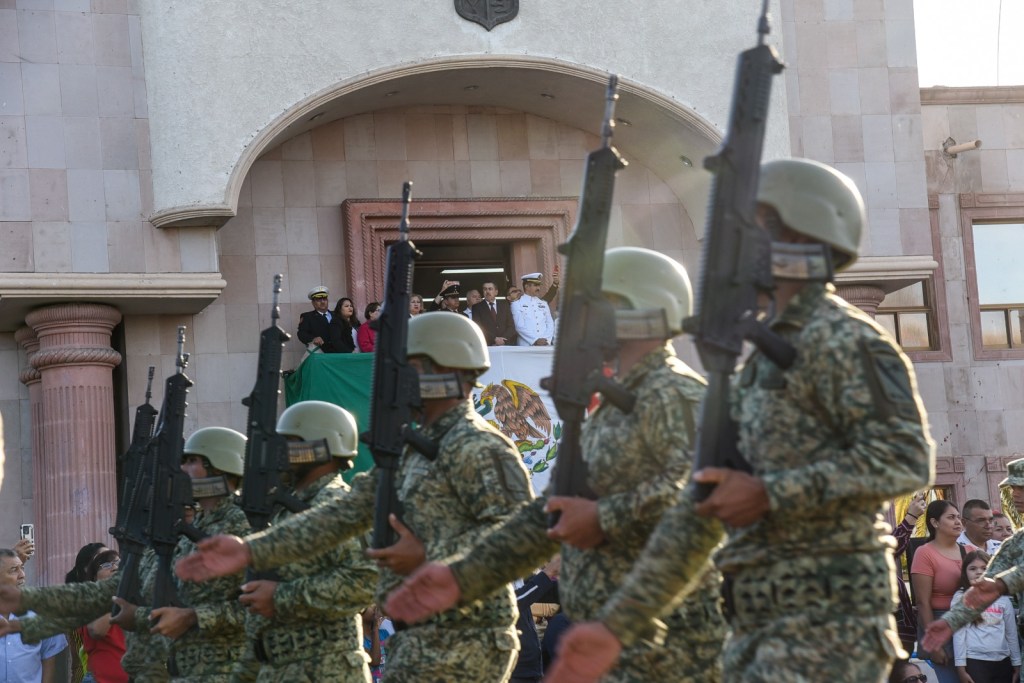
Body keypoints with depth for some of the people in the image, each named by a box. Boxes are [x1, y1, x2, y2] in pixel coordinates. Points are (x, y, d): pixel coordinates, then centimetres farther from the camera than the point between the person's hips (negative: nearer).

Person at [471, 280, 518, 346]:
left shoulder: (505, 305, 14)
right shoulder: (477, 308, 7)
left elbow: (511, 326, 8)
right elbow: (479, 328, -3)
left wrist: (503, 339, -9)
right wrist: (494, 339, -12)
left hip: (505, 344, 2)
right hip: (487, 345, -2)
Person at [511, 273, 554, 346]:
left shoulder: (543, 304, 16)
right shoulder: (517, 304, 1)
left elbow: (550, 324, 11)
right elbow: (520, 327, -8)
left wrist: (547, 339, -7)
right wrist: (536, 340, -15)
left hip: (545, 345, 4)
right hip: (527, 346, -4)